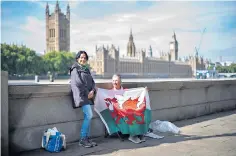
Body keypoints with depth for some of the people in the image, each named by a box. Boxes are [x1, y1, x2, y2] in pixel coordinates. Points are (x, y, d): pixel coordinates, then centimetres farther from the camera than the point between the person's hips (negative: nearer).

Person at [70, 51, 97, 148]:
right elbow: (77, 83, -11)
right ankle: (82, 139, -6)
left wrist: (92, 91, -2)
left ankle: (87, 138, 11)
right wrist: (86, 94, -11)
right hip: (81, 95, -7)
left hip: (88, 95, 7)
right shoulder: (75, 69, -1)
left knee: (87, 117, 5)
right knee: (89, 115, -15)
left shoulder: (86, 69, 21)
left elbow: (92, 82, 17)